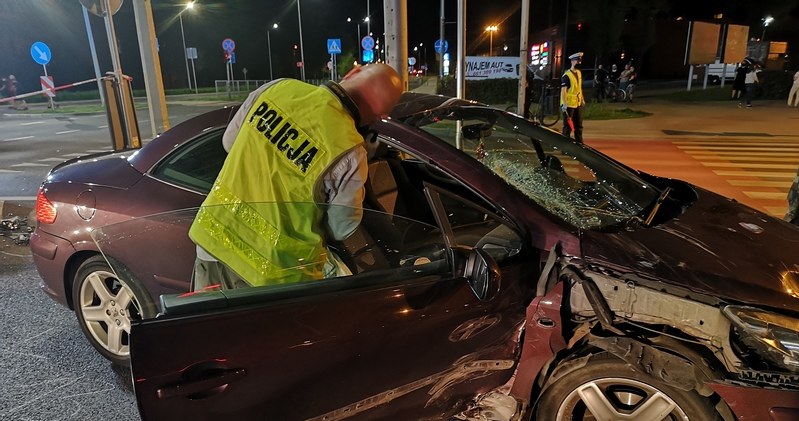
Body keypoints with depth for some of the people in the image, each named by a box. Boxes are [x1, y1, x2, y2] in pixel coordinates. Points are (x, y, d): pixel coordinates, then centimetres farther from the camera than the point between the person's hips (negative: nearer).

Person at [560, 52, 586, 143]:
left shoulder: (579, 73, 12)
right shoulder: (567, 75, -14)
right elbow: (563, 90, -18)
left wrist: (582, 99, 21)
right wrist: (564, 104, -24)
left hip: (578, 104, 8)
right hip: (569, 105, -8)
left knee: (579, 125, 14)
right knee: (568, 126, -3)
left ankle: (579, 143, 23)